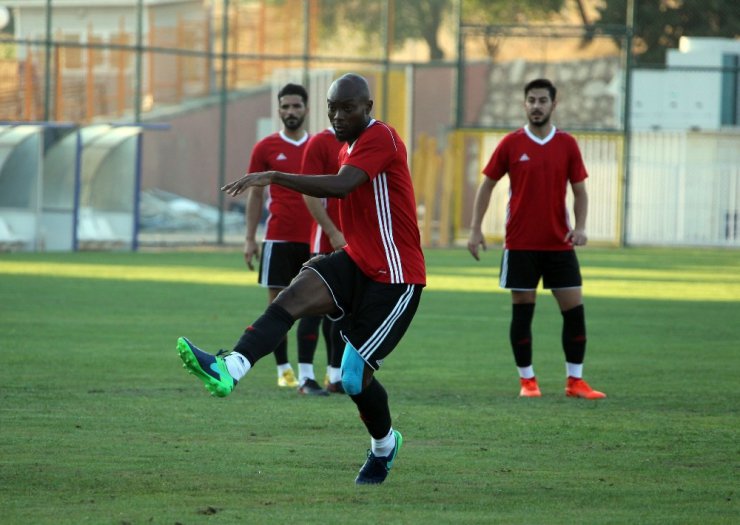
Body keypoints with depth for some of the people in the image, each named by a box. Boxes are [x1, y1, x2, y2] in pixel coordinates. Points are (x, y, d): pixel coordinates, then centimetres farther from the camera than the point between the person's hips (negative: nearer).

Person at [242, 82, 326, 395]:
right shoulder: (266, 148, 3)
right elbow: (255, 195, 8)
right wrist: (250, 239, 3)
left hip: (312, 239, 1)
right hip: (278, 239, -1)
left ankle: (306, 375, -10)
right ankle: (283, 369, 12)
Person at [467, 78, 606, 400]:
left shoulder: (567, 144, 3)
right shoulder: (511, 143, 0)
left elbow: (579, 191, 6)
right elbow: (487, 185, 6)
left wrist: (579, 226, -10)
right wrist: (475, 229, 0)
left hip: (559, 243, 1)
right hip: (520, 244, -1)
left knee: (574, 310, -3)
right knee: (522, 312, 1)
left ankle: (575, 381, 6)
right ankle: (527, 380, 10)